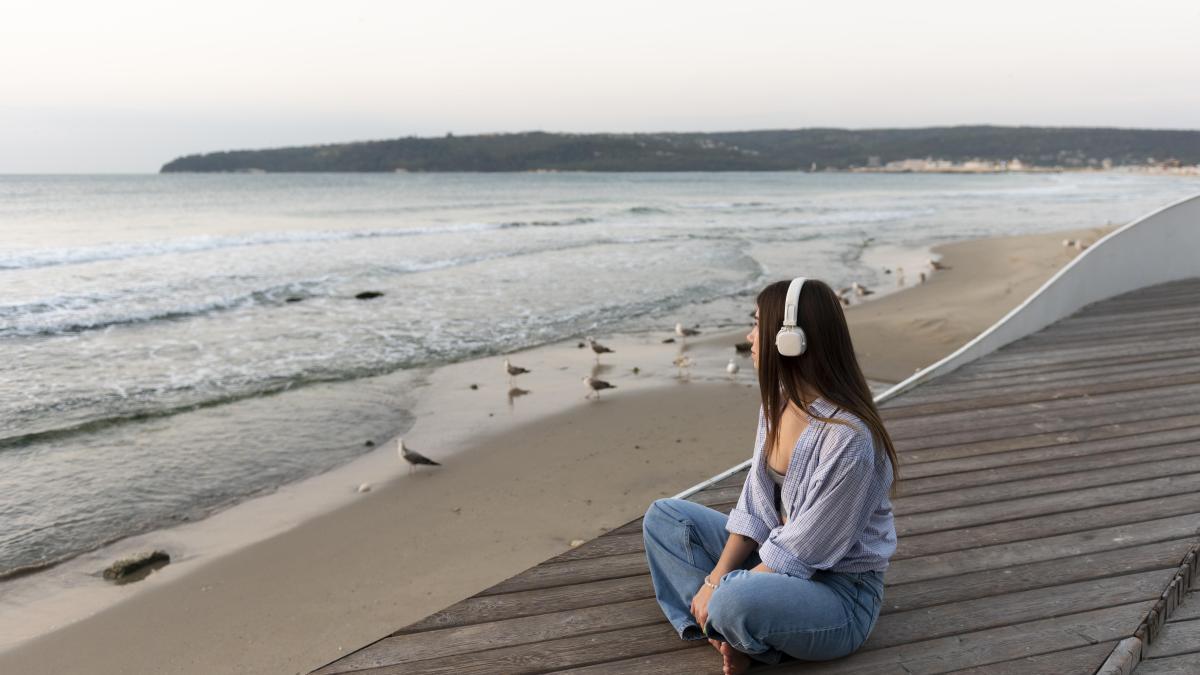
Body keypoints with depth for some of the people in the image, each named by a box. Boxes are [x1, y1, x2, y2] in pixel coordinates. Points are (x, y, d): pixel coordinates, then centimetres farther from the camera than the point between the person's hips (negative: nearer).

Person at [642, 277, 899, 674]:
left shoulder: (848, 438, -29)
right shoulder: (777, 403, -3)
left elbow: (805, 552, -24)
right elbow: (755, 505, 2)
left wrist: (723, 590, -19)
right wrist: (717, 575, -9)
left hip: (840, 592, -8)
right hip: (777, 556, 8)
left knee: (738, 602, -37)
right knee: (664, 516, 3)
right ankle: (718, 623, -11)